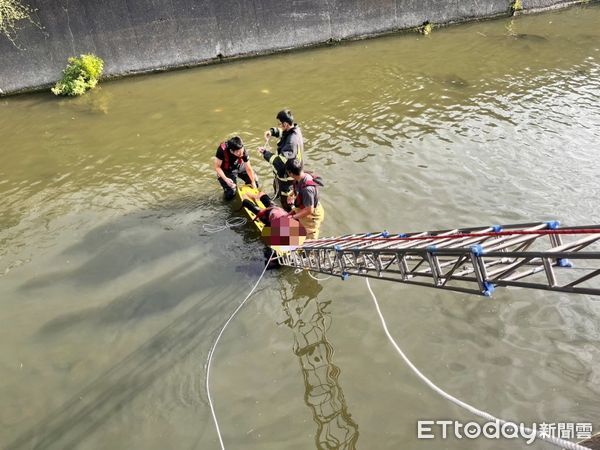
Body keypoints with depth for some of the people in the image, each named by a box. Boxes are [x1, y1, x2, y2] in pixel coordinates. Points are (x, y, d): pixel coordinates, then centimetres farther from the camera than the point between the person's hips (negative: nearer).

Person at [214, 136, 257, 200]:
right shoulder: (222, 150, -36)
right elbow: (217, 167, -25)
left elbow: (248, 169, -18)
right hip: (227, 171, -3)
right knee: (229, 195, -9)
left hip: (239, 166, 3)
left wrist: (253, 183, -16)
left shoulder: (243, 152, -28)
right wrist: (226, 179, -38)